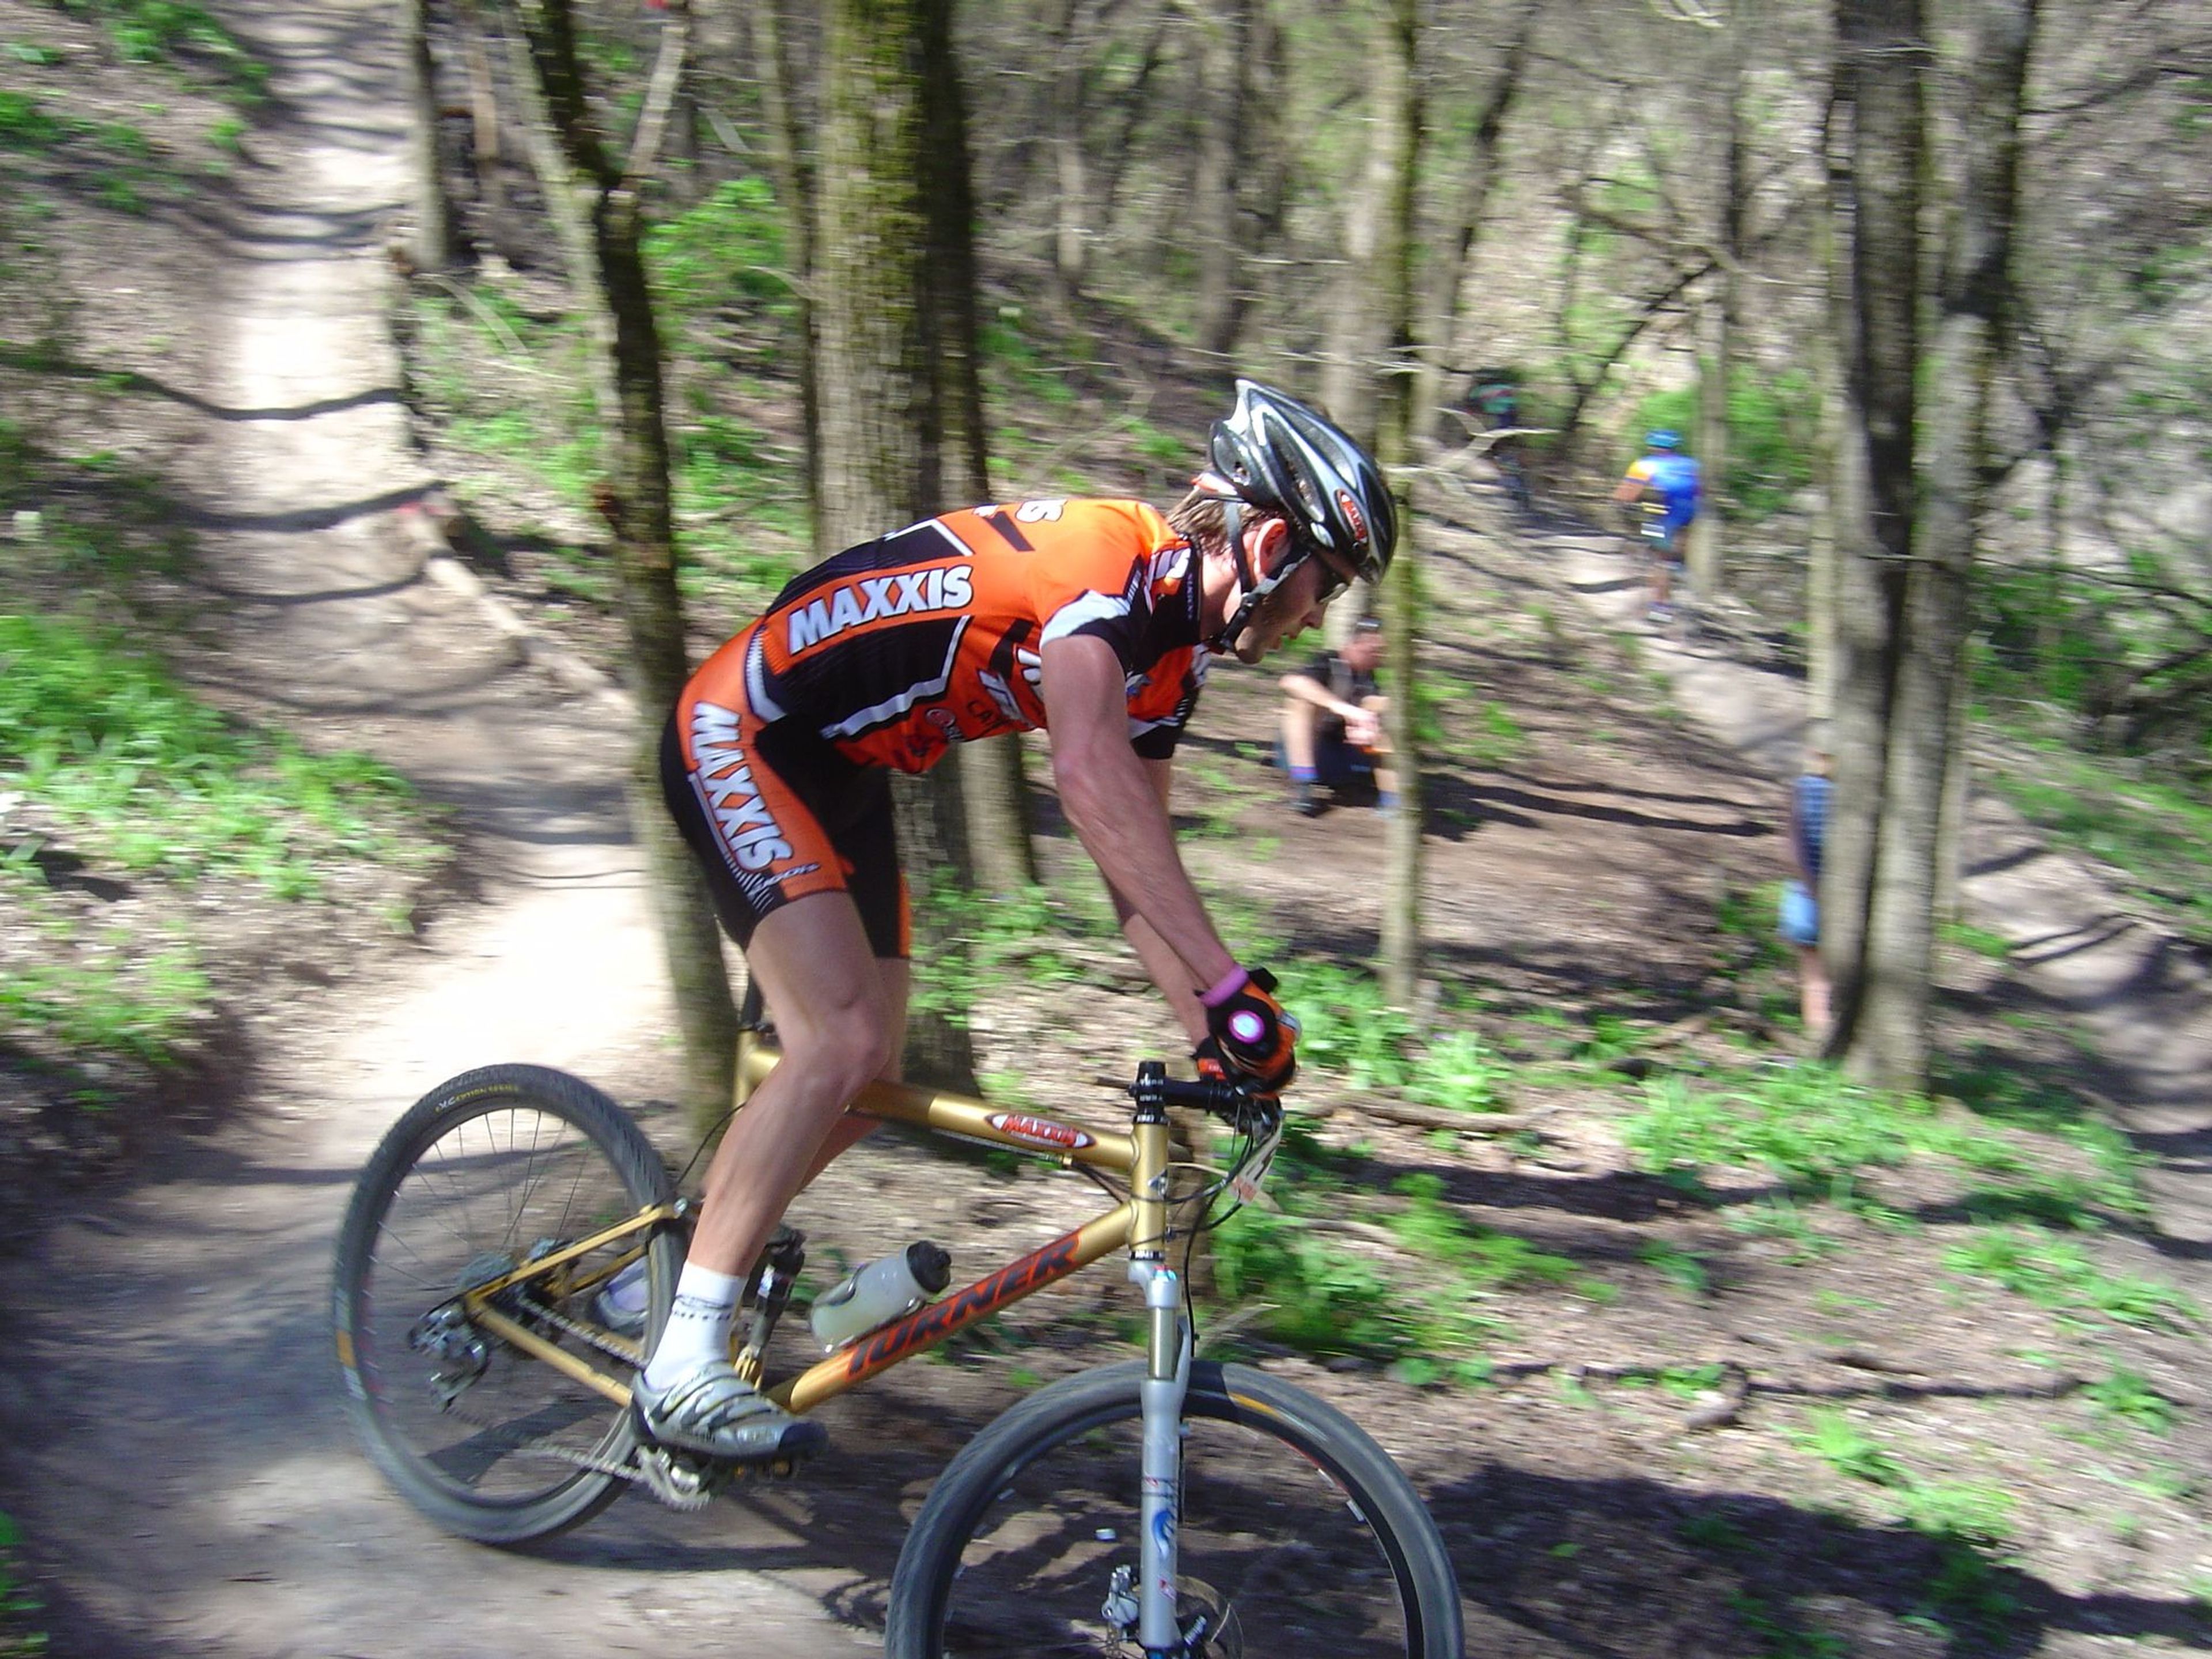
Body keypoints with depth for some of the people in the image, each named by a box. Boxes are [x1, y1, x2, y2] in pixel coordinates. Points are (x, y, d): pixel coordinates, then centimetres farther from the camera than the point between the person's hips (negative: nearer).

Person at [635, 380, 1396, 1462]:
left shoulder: (1169, 656, 4)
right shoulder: (1104, 557, -26)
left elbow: (1137, 860, 9)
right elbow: (1088, 776, -41)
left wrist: (1214, 1041, 0)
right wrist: (1229, 986, -45)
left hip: (841, 775, 10)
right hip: (740, 736, -10)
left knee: (869, 1082, 7)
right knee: (846, 1039, -22)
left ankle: (685, 1258, 26)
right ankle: (682, 1371, -17)